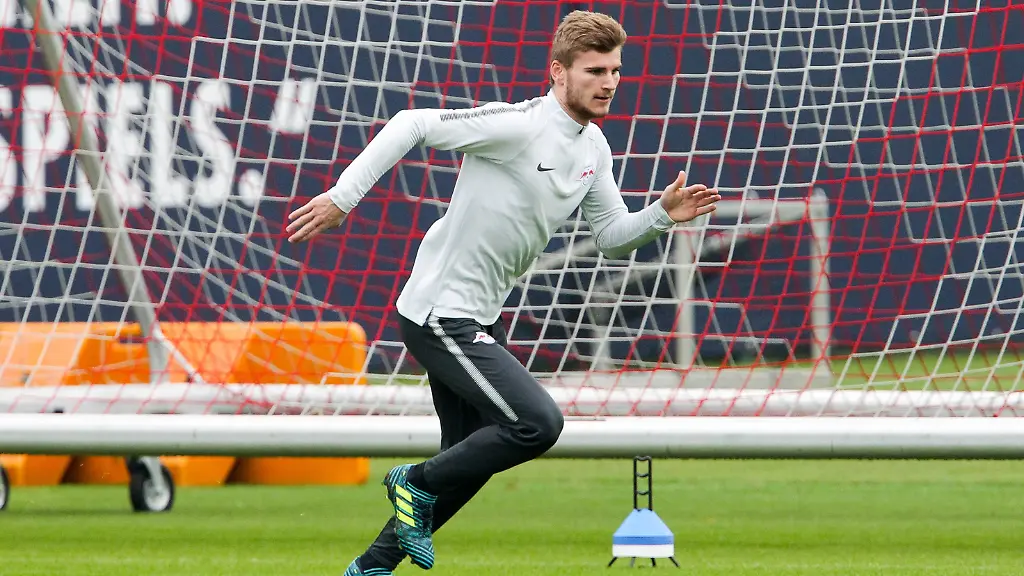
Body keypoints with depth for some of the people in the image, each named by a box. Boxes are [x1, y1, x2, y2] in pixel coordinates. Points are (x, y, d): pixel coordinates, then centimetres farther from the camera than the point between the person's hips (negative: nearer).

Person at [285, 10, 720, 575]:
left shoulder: (593, 147, 6)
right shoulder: (518, 126, -21)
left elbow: (612, 236, 14)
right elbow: (411, 125, -19)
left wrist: (663, 214, -6)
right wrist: (342, 196, -22)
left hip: (478, 319, 9)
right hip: (438, 313, -9)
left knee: (471, 456, 14)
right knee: (538, 423, -19)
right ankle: (418, 483, 2)